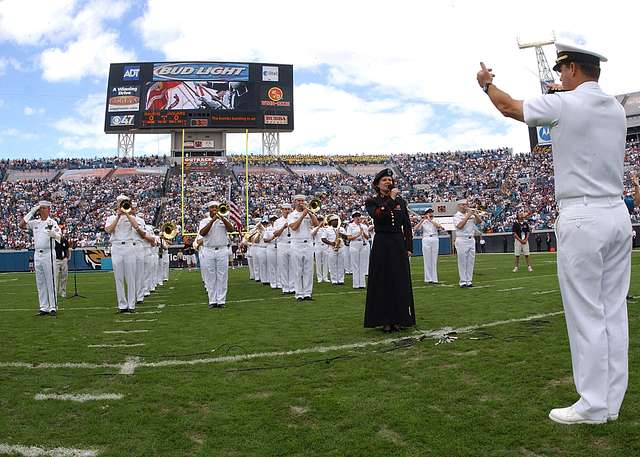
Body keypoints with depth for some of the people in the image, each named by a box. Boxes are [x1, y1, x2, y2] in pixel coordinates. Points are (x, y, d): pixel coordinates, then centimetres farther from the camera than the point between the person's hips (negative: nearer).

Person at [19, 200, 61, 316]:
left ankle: (53, 307, 0)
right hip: (37, 254, 6)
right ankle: (44, 308, 14)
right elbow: (21, 225, 2)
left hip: (48, 254, -6)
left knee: (50, 281, -4)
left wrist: (53, 234, -39)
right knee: (40, 282, 8)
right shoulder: (34, 222, 13)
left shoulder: (52, 222, -3)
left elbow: (59, 236, -15)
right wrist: (31, 212, 0)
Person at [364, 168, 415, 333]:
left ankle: (398, 320, 13)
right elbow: (377, 215, -21)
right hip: (381, 245, -3)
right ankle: (385, 321, 7)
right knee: (383, 282, 0)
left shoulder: (401, 201, 11)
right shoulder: (372, 201, 2)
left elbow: (407, 226, 10)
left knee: (400, 282, 4)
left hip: (399, 244, 3)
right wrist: (391, 199, -19)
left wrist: (408, 247, 4)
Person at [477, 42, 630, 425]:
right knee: (614, 311, 10)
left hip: (583, 220, -8)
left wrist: (487, 83, 26)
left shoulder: (564, 103, -8)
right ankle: (611, 402, 18)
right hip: (619, 214, 8)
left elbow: (509, 107, 6)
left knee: (586, 314, -2)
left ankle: (593, 406, 6)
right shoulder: (617, 109, 12)